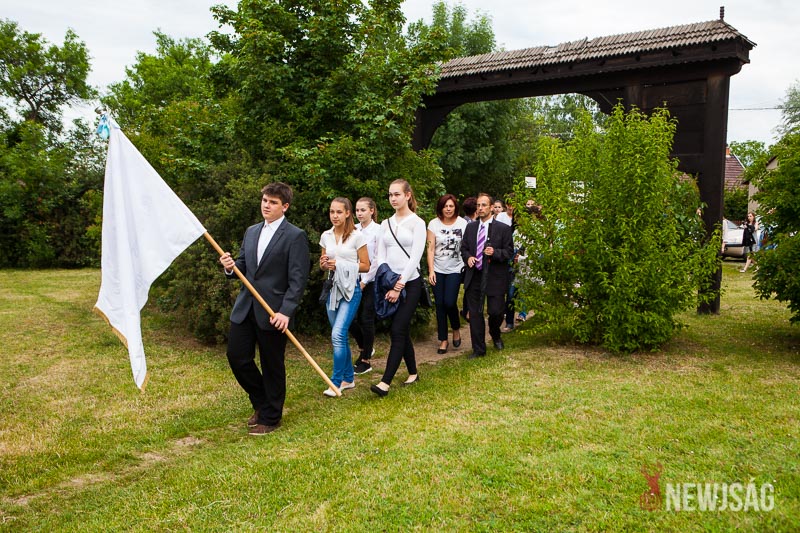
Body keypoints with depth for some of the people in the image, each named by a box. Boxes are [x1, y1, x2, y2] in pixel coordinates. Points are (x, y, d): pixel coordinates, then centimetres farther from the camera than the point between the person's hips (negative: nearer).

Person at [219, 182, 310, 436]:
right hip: (245, 308, 6)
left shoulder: (295, 236, -7)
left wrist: (286, 311, -20)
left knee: (272, 366, 5)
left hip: (273, 312, -6)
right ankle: (261, 403, 30)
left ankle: (270, 417, 24)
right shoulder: (251, 232, 14)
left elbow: (298, 279, -12)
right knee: (237, 356, 6)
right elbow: (243, 267, 17)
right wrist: (231, 267, -6)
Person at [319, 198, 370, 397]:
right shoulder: (326, 236, 8)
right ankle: (348, 378, 24)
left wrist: (341, 264, -15)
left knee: (338, 334, -16)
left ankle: (337, 381, -5)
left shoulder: (357, 236, -7)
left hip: (351, 289, -6)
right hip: (332, 288, 6)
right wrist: (324, 265, -6)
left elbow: (365, 266, -5)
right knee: (340, 336, 11)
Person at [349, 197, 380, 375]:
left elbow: (377, 259, -10)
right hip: (354, 279, 5)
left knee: (366, 319, -1)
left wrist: (365, 281, -11)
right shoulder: (353, 230, 5)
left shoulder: (378, 230, -8)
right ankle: (365, 348, 31)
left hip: (371, 280, -5)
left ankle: (365, 361, 12)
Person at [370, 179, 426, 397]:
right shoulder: (386, 224, 11)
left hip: (410, 283, -5)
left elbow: (415, 258, -12)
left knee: (397, 331, -10)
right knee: (402, 331, 10)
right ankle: (413, 373, 25)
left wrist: (399, 286, -16)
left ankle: (385, 382, -11)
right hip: (390, 284, 6)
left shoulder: (417, 223, -5)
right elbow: (381, 255, 6)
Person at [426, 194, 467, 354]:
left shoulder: (462, 223, -2)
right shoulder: (434, 224, -3)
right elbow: (431, 249, -3)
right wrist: (431, 271, -7)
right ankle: (443, 340, 16)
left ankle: (456, 329, 20)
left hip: (455, 269, -1)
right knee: (440, 304, 4)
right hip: (438, 269, 1)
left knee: (450, 302, -11)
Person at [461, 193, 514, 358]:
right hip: (474, 276, 4)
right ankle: (478, 349, 19)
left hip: (494, 276, -3)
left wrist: (495, 253, -20)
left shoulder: (503, 228, -3)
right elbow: (464, 248, 15)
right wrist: (468, 257, -5)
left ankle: (495, 335, 35)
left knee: (496, 311, -1)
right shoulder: (470, 227, 10)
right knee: (474, 313, 7)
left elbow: (509, 251, -3)